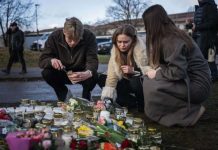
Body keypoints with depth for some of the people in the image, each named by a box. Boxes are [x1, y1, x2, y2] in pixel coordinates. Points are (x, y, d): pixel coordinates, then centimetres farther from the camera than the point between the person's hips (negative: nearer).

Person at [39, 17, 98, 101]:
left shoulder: (89, 37, -23)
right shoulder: (54, 37, -20)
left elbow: (92, 60, -30)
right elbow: (42, 60, -18)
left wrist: (88, 73, -54)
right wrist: (51, 61, -43)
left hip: (81, 74, -1)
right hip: (62, 74, 1)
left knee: (93, 76, -33)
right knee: (46, 73, -27)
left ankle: (86, 95, 5)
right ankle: (62, 92, 8)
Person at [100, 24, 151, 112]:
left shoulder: (142, 49, -23)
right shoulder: (115, 51, -10)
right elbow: (111, 77, -15)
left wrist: (133, 70, -33)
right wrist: (106, 99, -25)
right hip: (128, 83, 5)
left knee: (135, 81, -35)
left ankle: (143, 104, -6)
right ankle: (134, 103, -6)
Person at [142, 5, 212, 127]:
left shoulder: (170, 41, -21)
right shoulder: (173, 34, 7)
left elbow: (178, 72, -27)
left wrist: (156, 74, -12)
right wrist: (157, 70, -3)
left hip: (197, 85, -9)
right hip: (188, 79, 9)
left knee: (151, 85, -20)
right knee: (150, 79, 7)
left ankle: (192, 112, -8)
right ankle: (189, 106, 7)